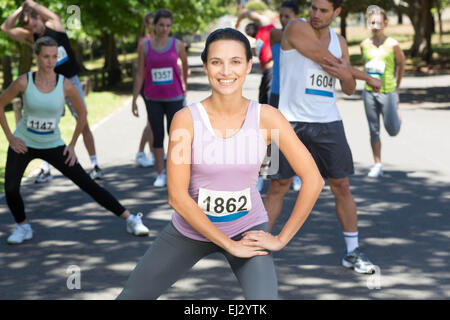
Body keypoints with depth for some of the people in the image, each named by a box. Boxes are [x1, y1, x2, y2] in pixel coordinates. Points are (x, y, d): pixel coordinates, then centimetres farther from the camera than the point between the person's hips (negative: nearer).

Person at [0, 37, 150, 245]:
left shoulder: (66, 85, -13)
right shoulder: (24, 82, -15)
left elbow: (82, 114, 3)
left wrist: (72, 145, 2)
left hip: (53, 146, 0)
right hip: (23, 144, 0)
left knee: (88, 184, -2)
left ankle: (130, 220, 5)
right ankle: (23, 227, 10)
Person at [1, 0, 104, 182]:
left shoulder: (54, 24, -5)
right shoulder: (31, 37, -2)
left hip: (71, 81, -1)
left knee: (83, 124, 1)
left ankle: (95, 165, 8)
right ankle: (45, 169, 4)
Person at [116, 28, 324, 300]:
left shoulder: (267, 118, -14)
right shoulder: (186, 119, -16)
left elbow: (313, 180, -12)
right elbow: (178, 197, -17)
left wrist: (282, 239, -11)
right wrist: (230, 245, -16)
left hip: (247, 229, -1)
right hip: (191, 228, 1)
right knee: (131, 296, 10)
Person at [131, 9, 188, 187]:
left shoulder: (177, 45, -2)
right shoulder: (145, 46, -1)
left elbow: (184, 64, 16)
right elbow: (140, 74, 2)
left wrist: (184, 84, 27)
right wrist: (134, 99, 0)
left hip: (174, 98, -1)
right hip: (153, 99, 1)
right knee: (157, 136, 4)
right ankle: (161, 174, 11)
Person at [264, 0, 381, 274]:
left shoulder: (339, 42, 12)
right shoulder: (297, 28, -6)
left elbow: (349, 89, 13)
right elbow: (327, 59, -12)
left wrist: (345, 74, -12)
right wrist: (367, 77, 2)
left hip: (328, 122, 5)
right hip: (292, 121, -5)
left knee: (342, 186, 6)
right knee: (278, 187, -1)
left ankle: (353, 252, 17)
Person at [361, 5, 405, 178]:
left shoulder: (392, 44, -8)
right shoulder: (364, 45, 2)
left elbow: (401, 65, 7)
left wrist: (396, 86, 14)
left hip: (388, 92, -3)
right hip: (369, 92, 3)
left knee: (392, 130, -2)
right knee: (374, 130, 4)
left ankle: (396, 113, 33)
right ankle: (377, 165, 12)